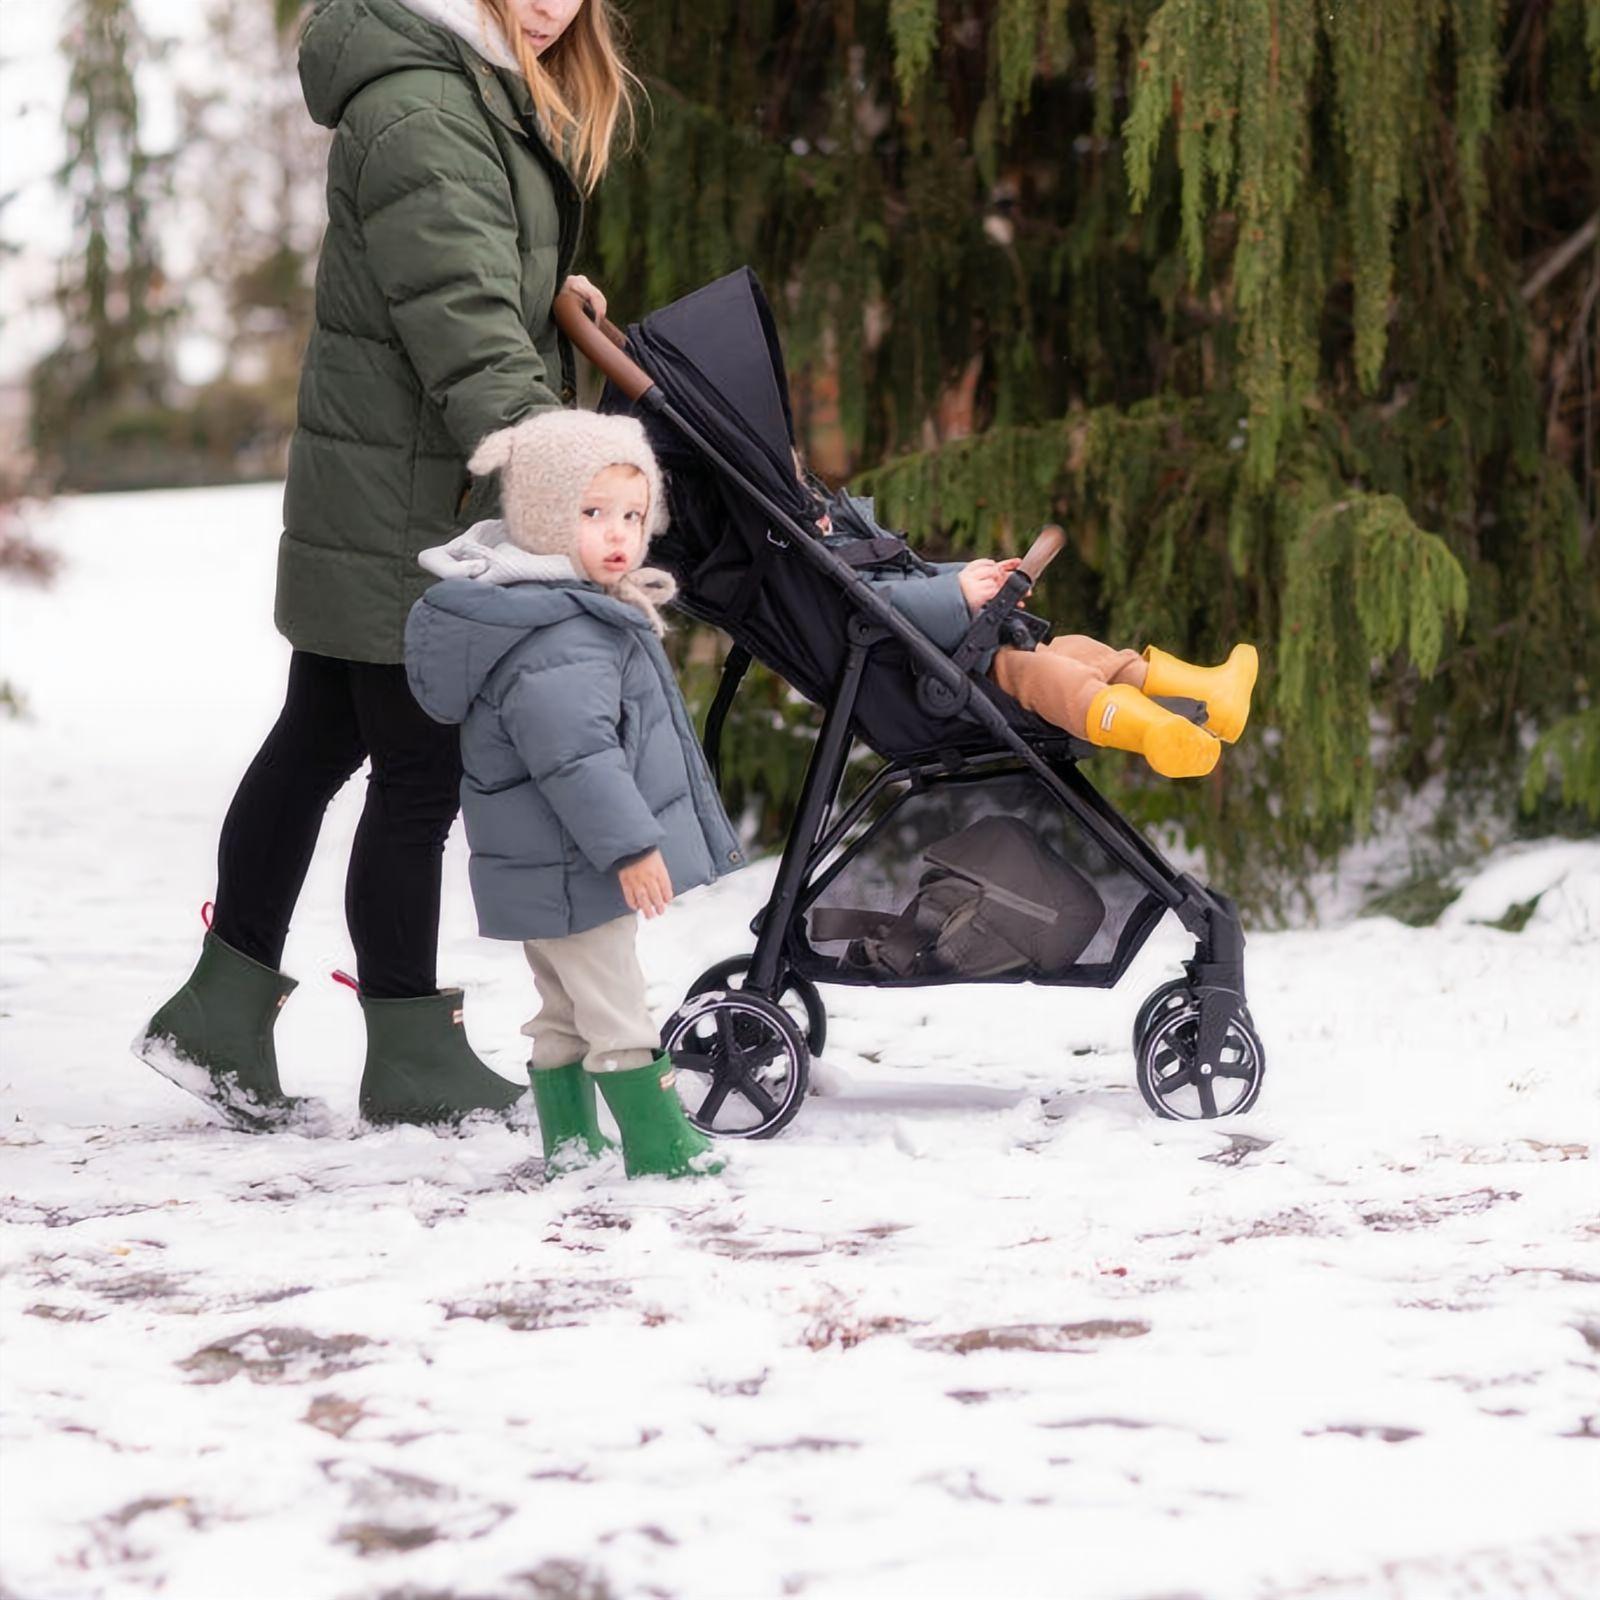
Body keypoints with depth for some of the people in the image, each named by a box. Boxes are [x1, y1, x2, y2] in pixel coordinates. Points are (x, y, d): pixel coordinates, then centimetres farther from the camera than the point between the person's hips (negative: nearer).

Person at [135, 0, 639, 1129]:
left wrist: (549, 291, 15)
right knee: (421, 774, -1)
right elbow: (463, 318, -31)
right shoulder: (417, 109, -21)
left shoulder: (489, 92, 13)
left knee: (318, 742, 16)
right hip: (405, 501, -11)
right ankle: (414, 1062, 11)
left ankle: (222, 1010, 26)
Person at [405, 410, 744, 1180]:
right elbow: (577, 755, -30)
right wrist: (630, 843, -27)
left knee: (565, 1011, 17)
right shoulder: (551, 640, -25)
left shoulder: (579, 611, 12)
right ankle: (658, 1145, 3)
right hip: (573, 869, -11)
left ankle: (569, 1139, 26)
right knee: (615, 1008, -3)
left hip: (541, 872, 11)